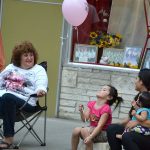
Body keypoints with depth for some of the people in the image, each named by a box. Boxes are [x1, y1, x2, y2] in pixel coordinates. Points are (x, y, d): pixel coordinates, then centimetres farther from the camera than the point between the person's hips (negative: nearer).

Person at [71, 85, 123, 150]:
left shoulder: (106, 109, -15)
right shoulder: (91, 104, 6)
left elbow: (100, 126, -22)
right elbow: (85, 119, 0)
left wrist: (90, 137, -33)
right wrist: (81, 111, -19)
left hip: (102, 133, -6)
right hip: (92, 129, 6)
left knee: (84, 130, -31)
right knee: (76, 130, -22)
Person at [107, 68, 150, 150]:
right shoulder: (139, 96, 12)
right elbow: (131, 117, 16)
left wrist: (138, 122, -28)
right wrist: (119, 125, 5)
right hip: (136, 131, 8)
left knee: (127, 137, -34)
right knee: (111, 128, -7)